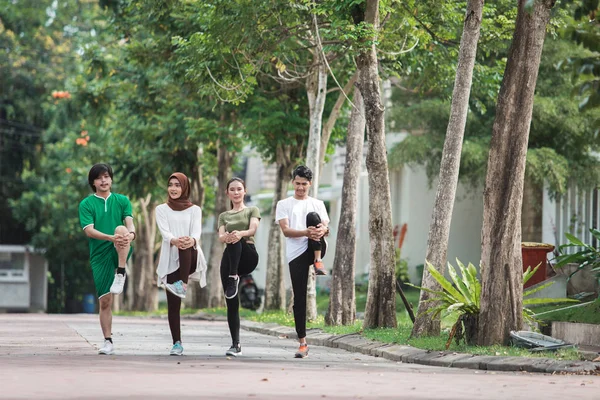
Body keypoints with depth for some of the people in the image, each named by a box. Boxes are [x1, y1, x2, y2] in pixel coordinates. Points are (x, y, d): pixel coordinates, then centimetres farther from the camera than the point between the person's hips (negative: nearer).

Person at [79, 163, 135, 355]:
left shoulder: (122, 201, 9)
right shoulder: (86, 204, 2)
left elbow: (130, 223, -5)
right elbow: (89, 231, -10)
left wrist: (130, 234, -30)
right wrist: (111, 238, -28)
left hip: (120, 252, 0)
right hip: (99, 255, 0)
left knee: (121, 229, -32)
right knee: (105, 301, -2)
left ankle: (120, 275, -29)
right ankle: (108, 342, 9)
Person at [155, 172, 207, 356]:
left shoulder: (194, 210, 13)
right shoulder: (161, 209, 13)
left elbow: (196, 231, -5)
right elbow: (164, 232, -5)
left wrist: (191, 240, -31)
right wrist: (174, 240, -30)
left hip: (189, 259, -1)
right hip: (170, 260, 1)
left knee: (186, 246, -37)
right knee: (173, 303, -4)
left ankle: (183, 285, -40)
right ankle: (177, 343, 0)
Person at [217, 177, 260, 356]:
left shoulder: (252, 211, 15)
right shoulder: (224, 216, 21)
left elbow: (253, 229, -5)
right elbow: (221, 237, 3)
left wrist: (240, 234, -30)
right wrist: (227, 237, -24)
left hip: (248, 255, -3)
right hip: (229, 258, 3)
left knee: (236, 241, -36)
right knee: (232, 304, -6)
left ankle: (233, 279, -45)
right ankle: (235, 344, -4)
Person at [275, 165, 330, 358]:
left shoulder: (317, 204, 17)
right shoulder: (284, 204, 11)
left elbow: (326, 226, 5)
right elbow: (286, 231, -2)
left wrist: (322, 230, -22)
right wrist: (306, 233, -22)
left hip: (315, 248, 0)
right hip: (296, 253, 0)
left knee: (312, 217, -26)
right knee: (299, 298, -5)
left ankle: (318, 262, -26)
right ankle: (302, 343, 0)